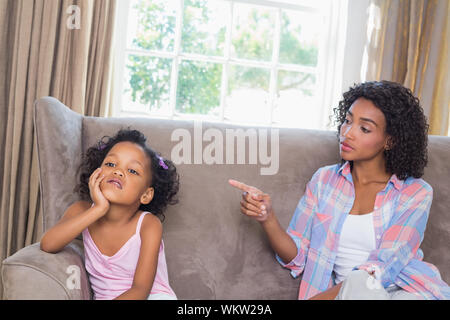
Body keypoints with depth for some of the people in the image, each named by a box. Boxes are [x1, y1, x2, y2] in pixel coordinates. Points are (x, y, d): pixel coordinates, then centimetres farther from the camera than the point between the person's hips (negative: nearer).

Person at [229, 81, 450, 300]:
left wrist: (317, 298, -18)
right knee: (358, 283, -36)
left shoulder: (416, 193, -1)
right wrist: (268, 218, -15)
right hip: (342, 291, 1)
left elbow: (380, 270, -11)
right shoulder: (324, 179, 9)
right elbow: (296, 258, 5)